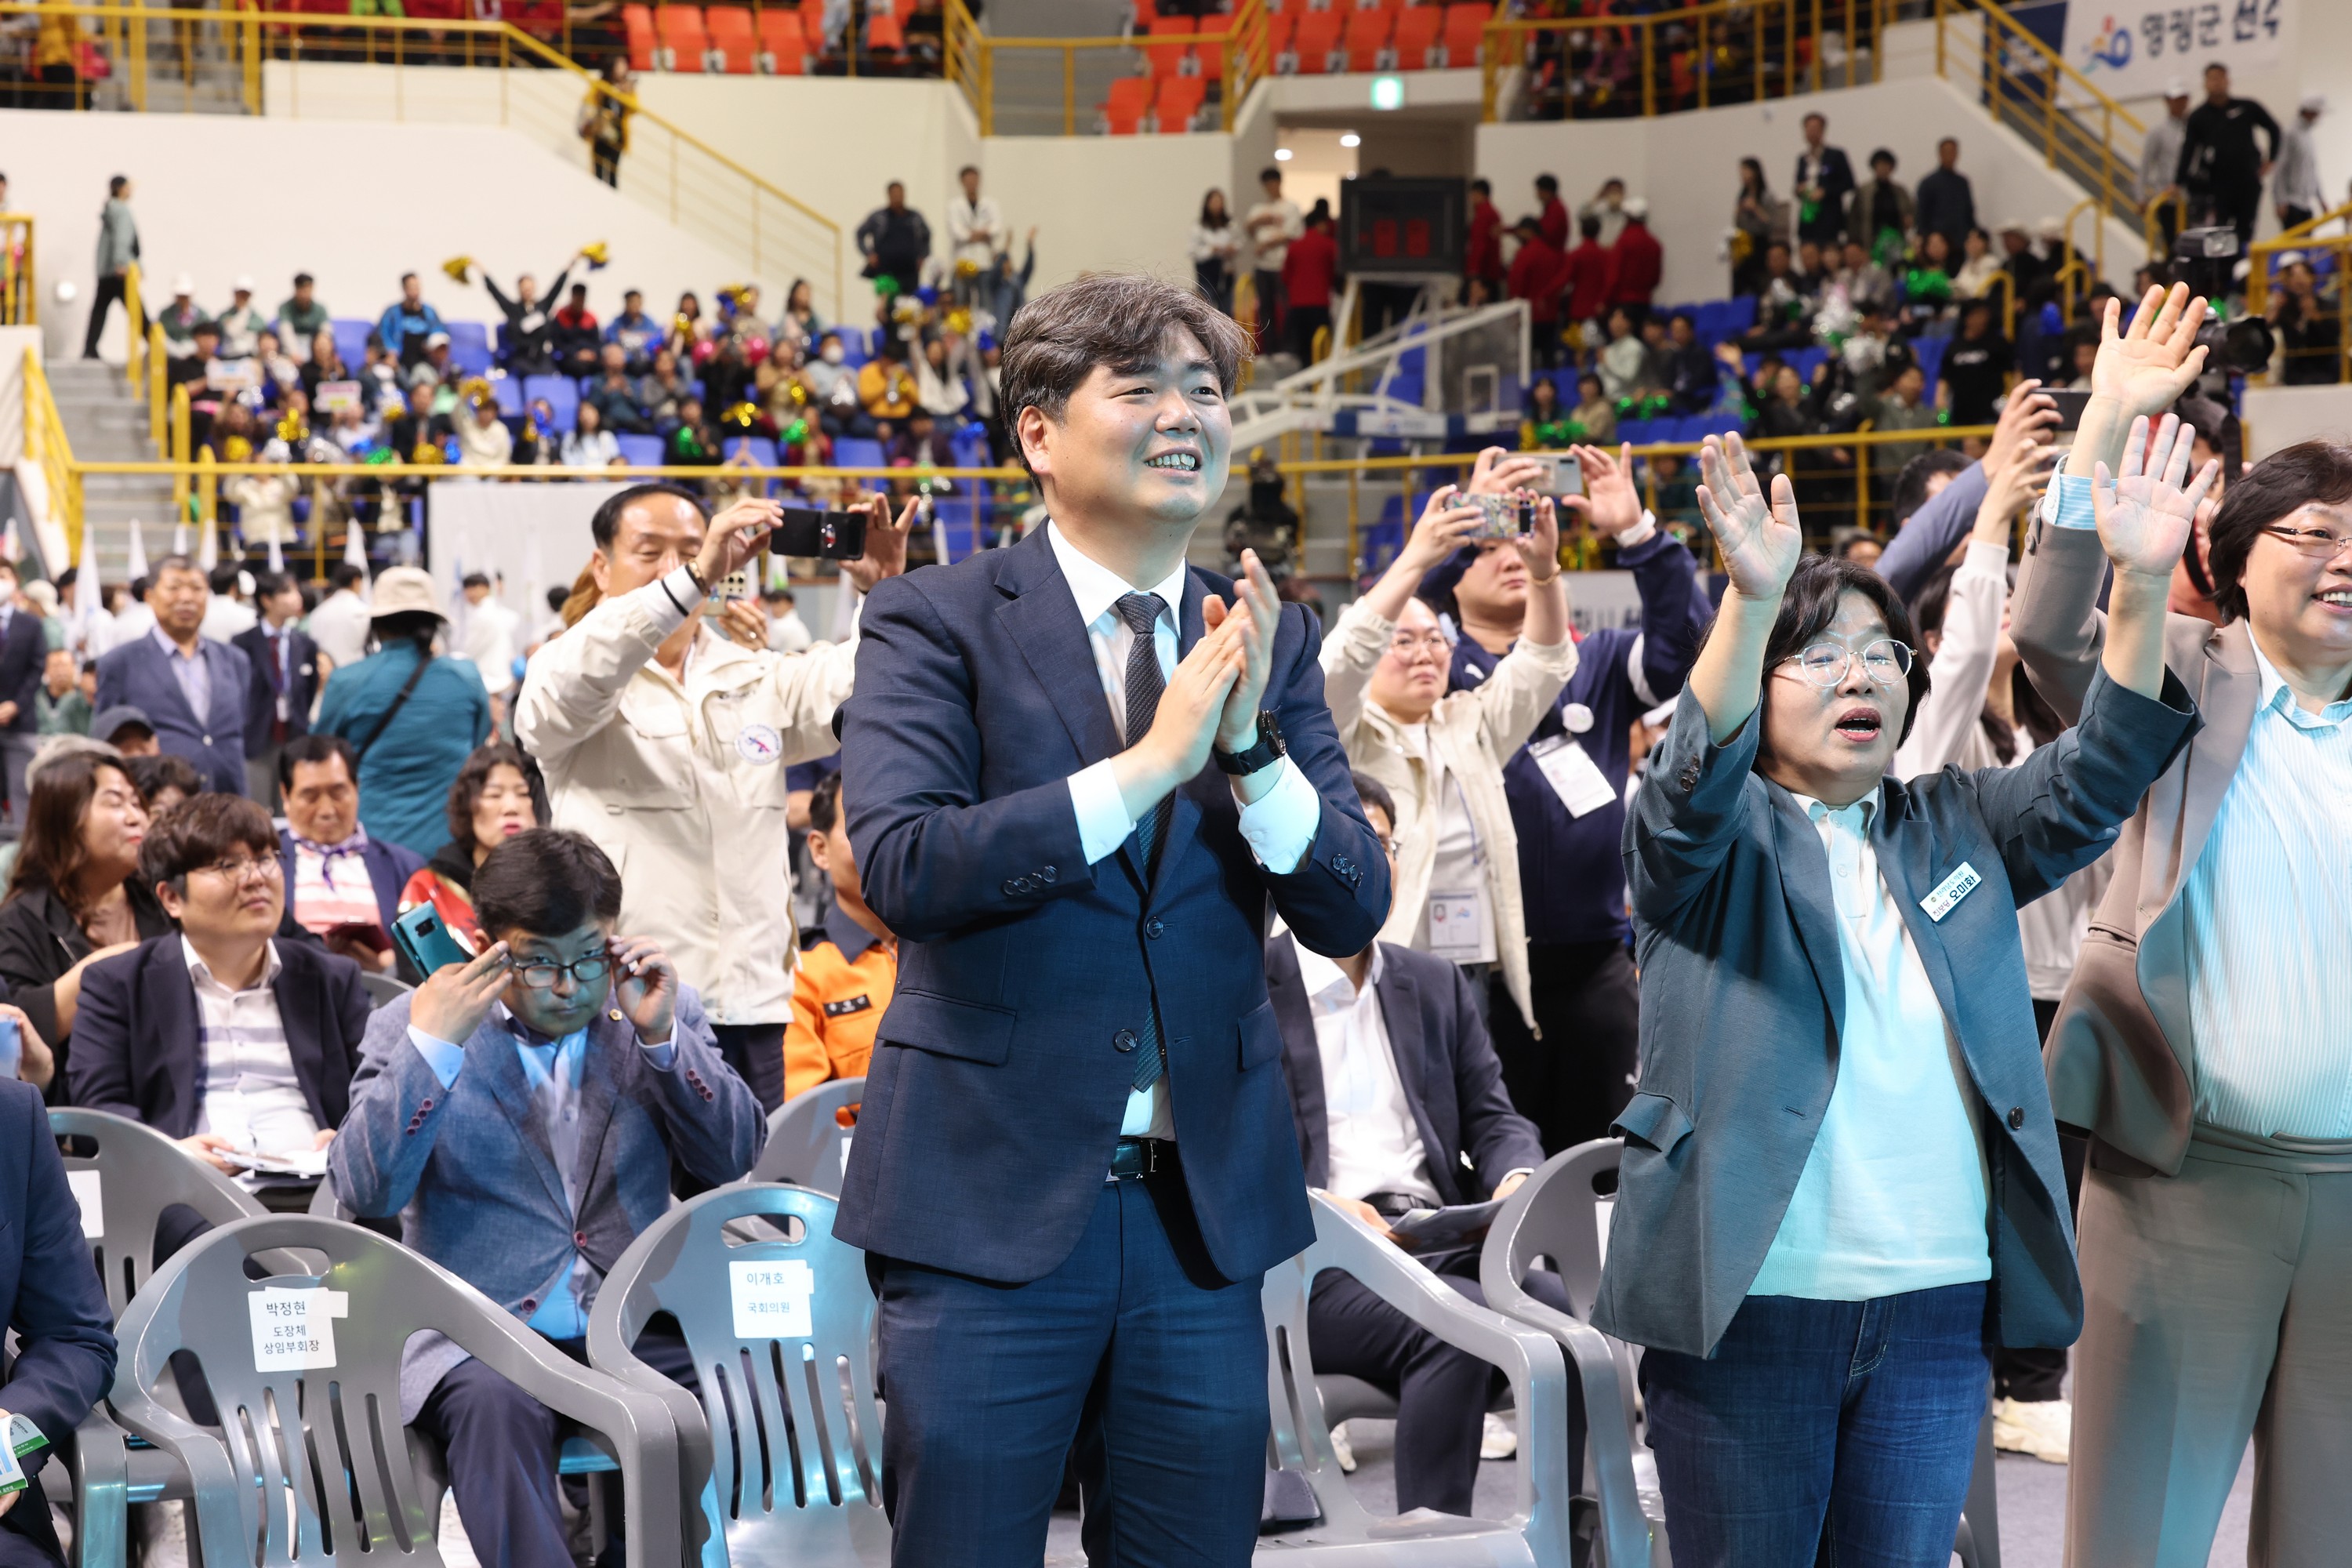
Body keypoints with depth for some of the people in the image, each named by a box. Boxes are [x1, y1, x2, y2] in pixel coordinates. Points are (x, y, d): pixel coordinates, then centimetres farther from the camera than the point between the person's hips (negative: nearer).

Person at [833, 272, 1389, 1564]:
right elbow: (900, 866, -18)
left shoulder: (1266, 639, 9)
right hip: (990, 1196, -4)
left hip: (1206, 1204, 4)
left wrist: (1248, 746, -13)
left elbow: (1351, 914, 3)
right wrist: (1147, 765, -21)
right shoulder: (937, 622, -3)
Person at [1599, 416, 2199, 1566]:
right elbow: (1695, 777, -20)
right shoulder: (1712, 835, 2)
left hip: (1937, 1304, 4)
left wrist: (2142, 586, -13)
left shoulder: (1956, 828, 14)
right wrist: (1751, 597, -36)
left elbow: (2095, 777, 1)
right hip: (1751, 1300, -4)